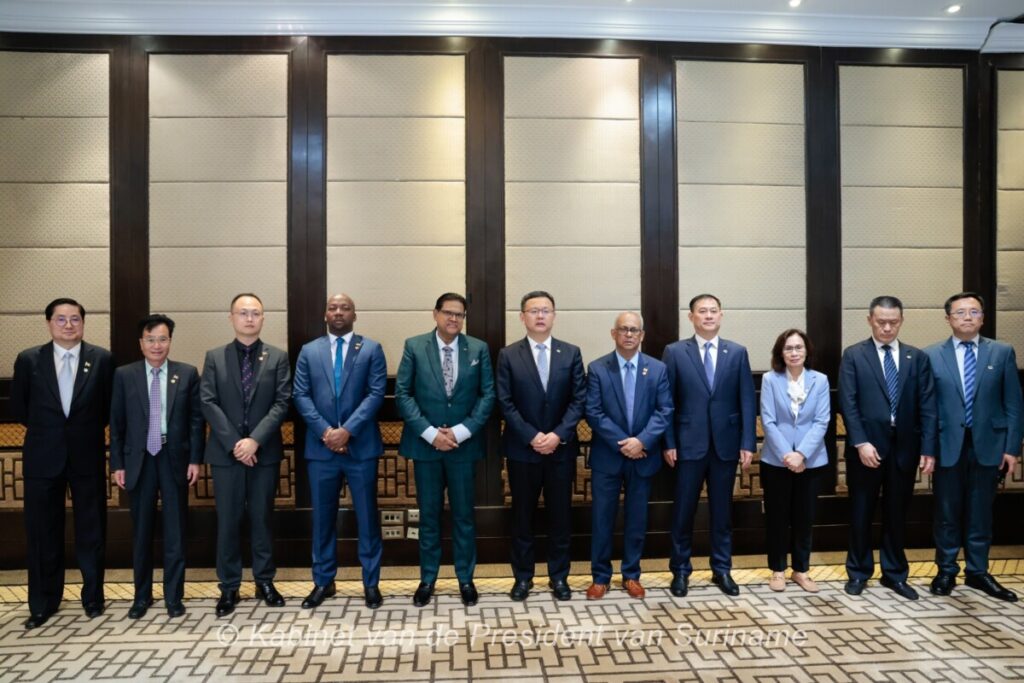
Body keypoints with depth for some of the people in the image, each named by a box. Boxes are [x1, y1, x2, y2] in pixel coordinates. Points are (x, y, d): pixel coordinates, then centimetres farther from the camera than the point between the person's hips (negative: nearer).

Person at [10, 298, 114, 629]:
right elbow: (18, 408, 8)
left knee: (91, 530, 10)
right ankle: (43, 603, 24)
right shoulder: (28, 359, -1)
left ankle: (92, 596, 26)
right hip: (43, 457, 1)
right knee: (42, 533, 9)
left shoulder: (102, 359, -3)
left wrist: (85, 429, 3)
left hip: (87, 456, -1)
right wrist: (46, 428, 8)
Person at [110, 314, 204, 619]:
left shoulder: (188, 373, 1)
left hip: (175, 458, -1)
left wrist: (195, 459, -4)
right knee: (141, 531, 11)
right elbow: (116, 423, 4)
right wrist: (117, 463, -1)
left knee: (175, 530, 6)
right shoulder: (124, 375, 3)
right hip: (139, 459, 1)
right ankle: (142, 595, 25)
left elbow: (197, 419, 1)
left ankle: (173, 595, 17)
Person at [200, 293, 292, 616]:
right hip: (226, 451, 0)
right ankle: (229, 587, 16)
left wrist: (255, 439, -15)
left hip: (265, 451, 0)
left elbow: (282, 403, -5)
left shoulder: (278, 357, 3)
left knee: (262, 518, 8)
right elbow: (208, 403, -3)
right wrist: (234, 442, -13)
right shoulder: (214, 357, 5)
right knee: (227, 521, 5)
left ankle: (265, 581, 21)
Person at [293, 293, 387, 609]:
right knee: (323, 517, 10)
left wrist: (347, 430, -15)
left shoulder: (371, 349, 3)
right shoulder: (309, 351, 10)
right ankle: (323, 581, 24)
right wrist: (325, 431, -11)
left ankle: (371, 583, 17)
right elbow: (301, 396, 2)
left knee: (367, 516, 5)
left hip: (361, 446, -2)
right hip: (321, 447, 2)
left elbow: (376, 394, -6)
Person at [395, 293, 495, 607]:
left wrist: (461, 431, -12)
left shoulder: (478, 349, 2)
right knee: (429, 514, 10)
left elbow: (488, 395, -2)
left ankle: (466, 578, 23)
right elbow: (403, 394, -4)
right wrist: (430, 433, -12)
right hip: (425, 443, 0)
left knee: (464, 514, 9)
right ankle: (427, 579, 24)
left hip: (464, 444, 0)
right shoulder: (414, 346, 0)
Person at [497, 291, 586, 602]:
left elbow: (579, 399, -1)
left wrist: (558, 435, -13)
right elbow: (505, 403, -5)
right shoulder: (508, 355, 0)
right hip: (522, 449, -1)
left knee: (560, 514, 8)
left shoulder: (571, 353, 3)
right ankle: (523, 576, 22)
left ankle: (559, 576, 23)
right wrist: (531, 437, -14)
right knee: (522, 515, 8)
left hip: (561, 448, 1)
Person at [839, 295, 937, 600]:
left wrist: (928, 448, -4)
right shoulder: (853, 355, -1)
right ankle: (859, 571, 23)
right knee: (861, 512, 9)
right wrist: (861, 443, -16)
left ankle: (895, 573, 25)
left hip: (904, 447, 2)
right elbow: (848, 404, -7)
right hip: (866, 446, -2)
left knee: (896, 513, 12)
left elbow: (927, 407, 2)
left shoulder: (918, 357, 6)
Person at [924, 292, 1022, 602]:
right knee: (947, 513, 9)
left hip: (987, 445, 1)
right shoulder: (931, 355, 0)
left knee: (980, 513, 11)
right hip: (947, 446, -1)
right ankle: (946, 571, 23)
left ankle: (977, 572, 25)